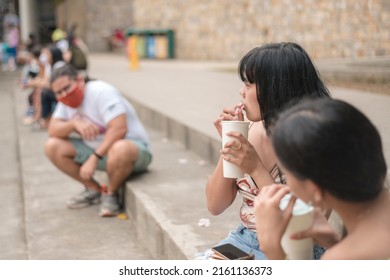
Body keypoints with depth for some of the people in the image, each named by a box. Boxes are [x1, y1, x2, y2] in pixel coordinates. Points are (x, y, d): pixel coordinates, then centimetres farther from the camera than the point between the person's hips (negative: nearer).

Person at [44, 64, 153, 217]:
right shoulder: (66, 100, 3)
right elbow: (53, 130, -5)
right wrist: (74, 123, -26)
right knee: (52, 146, -6)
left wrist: (94, 158, -30)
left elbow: (119, 129, -30)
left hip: (132, 145, -7)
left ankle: (111, 194, -11)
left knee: (119, 150, -44)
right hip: (96, 148, 8)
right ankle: (94, 189, 5)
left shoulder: (101, 91, -20)